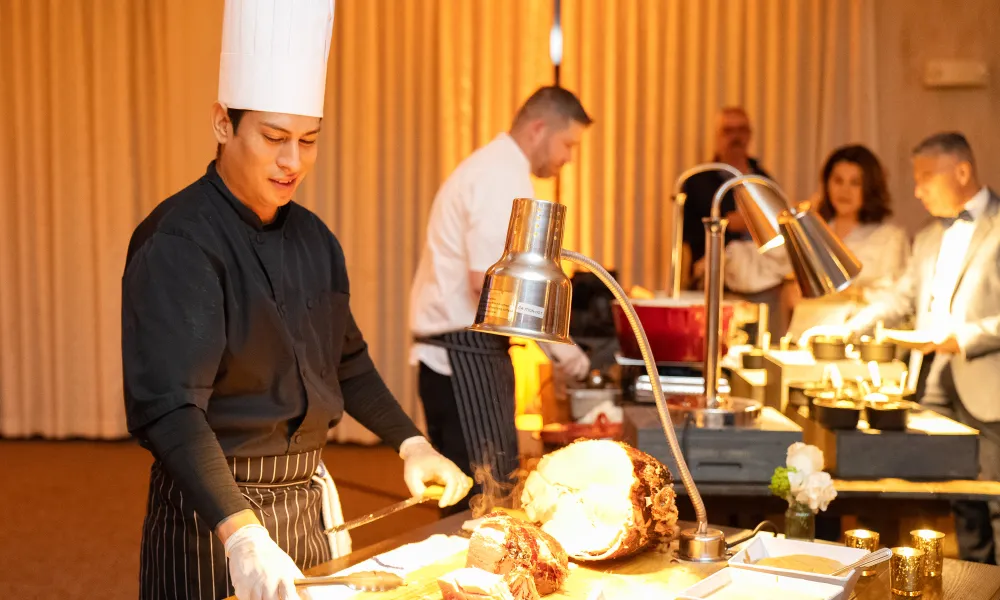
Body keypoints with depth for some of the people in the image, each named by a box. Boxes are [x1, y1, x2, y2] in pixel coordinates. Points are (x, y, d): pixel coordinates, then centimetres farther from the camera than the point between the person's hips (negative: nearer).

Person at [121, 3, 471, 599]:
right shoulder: (177, 243, -18)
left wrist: (412, 443, 5)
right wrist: (241, 536, -38)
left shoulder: (311, 237, 5)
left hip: (309, 499, 7)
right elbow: (168, 407, -27)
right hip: (216, 507, -7)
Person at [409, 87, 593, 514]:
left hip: (450, 353, 10)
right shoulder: (503, 177, -13)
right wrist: (556, 344, -13)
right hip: (468, 354, -10)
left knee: (469, 494, 13)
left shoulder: (490, 167, 19)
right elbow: (489, 282, -22)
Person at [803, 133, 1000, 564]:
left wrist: (962, 338, -20)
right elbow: (901, 300, 21)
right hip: (939, 387, 7)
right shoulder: (928, 239, 20)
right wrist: (843, 331, 11)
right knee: (961, 509, 12)